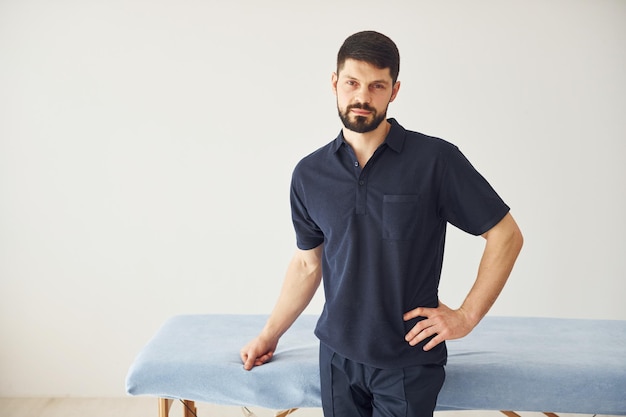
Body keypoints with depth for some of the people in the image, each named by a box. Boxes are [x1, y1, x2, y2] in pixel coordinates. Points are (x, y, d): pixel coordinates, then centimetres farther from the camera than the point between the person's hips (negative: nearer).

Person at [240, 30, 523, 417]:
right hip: (337, 356, 3)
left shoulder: (435, 159, -12)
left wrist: (466, 315, -8)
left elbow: (506, 235, -5)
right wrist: (269, 335, 12)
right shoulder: (309, 174, 0)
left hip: (408, 361, -3)